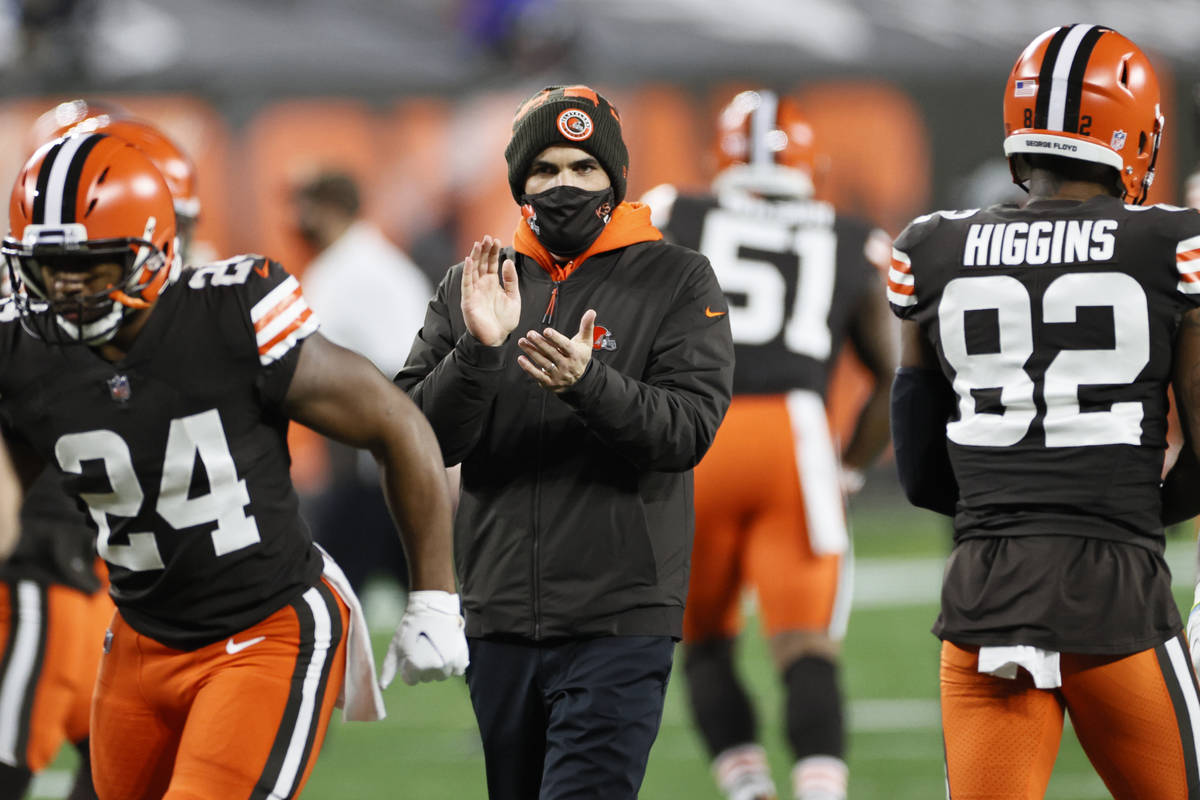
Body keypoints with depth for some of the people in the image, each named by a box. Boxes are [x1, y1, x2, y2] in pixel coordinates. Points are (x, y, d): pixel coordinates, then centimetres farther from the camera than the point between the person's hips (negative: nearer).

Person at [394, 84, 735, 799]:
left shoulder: (676, 282, 1)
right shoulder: (472, 287, 11)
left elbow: (688, 430, -12)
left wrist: (589, 383, -28)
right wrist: (475, 351, -16)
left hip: (618, 622, -5)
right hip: (500, 621, 5)